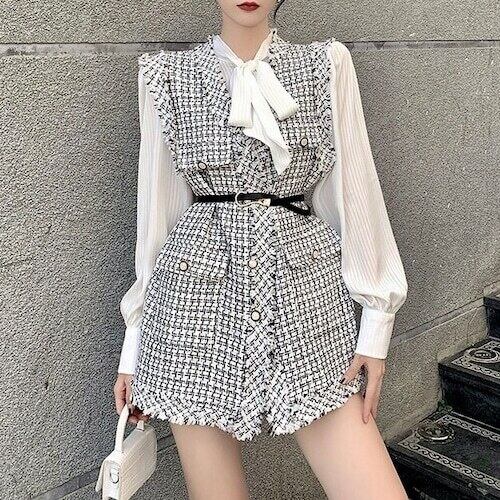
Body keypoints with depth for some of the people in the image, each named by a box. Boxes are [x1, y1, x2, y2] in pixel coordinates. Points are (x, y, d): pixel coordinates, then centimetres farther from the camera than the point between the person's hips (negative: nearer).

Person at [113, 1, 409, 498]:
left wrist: (376, 324, 1)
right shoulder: (168, 75, 7)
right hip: (199, 296, 0)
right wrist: (134, 345, 8)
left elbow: (354, 194, 6)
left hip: (307, 293, 1)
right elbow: (157, 210, 8)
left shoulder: (328, 64, 8)